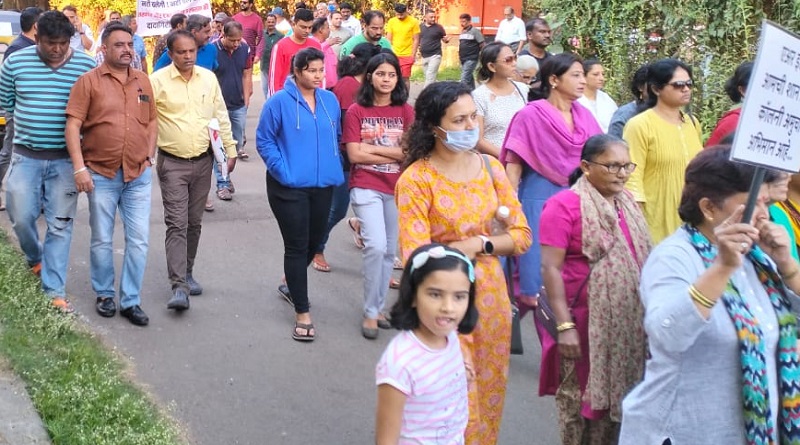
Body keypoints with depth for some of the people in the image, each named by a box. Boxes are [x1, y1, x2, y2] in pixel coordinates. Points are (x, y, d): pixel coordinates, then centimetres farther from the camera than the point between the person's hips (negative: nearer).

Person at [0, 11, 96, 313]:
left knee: (60, 225, 1)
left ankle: (54, 291, 8)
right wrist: (29, 122, 6)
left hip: (65, 159, -1)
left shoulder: (86, 65, -4)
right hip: (26, 156, 1)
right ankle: (35, 259, 35)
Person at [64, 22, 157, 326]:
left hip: (139, 175, 3)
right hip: (101, 175, -3)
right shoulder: (89, 81, -5)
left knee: (138, 241, 3)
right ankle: (104, 294, 26)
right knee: (102, 240, 8)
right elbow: (72, 126, -9)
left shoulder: (143, 81, 8)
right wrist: (79, 168, -15)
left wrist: (149, 155, 6)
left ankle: (131, 301, 13)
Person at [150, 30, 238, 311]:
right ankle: (179, 287, -13)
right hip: (172, 163, -4)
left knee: (194, 223, 13)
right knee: (177, 224, -9)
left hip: (203, 161, 4)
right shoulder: (158, 81, -8)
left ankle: (187, 273, 28)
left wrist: (230, 150, 12)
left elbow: (221, 116, 12)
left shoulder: (209, 78, 4)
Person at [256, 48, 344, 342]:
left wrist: (334, 168, 6)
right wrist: (283, 170, -13)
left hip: (323, 185, 5)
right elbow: (264, 141, -6)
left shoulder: (330, 101, 5)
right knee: (297, 246, -2)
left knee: (313, 242, 17)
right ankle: (302, 313, 5)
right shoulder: (279, 102, -10)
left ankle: (290, 284, 44)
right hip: (290, 187, -5)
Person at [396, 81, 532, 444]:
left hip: (490, 293, 5)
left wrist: (478, 244, -13)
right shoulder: (415, 180, -14)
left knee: (489, 392, 16)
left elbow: (522, 235, 3)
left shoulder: (490, 167, 2)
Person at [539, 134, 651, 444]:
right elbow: (550, 268, -16)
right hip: (585, 322, -6)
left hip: (629, 322, 6)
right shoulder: (564, 206, -13)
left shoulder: (626, 201, 9)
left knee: (616, 392, 13)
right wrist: (564, 325, -21)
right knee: (580, 394, 4)